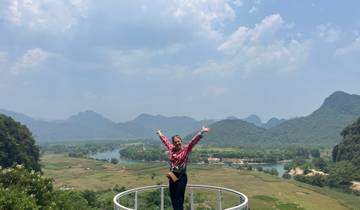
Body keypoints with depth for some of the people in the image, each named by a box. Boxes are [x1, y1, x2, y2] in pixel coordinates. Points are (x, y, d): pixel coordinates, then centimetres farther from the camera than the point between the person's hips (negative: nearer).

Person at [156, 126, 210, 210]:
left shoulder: (186, 149, -6)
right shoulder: (171, 149, 6)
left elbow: (194, 140, -17)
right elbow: (165, 140, 22)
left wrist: (202, 131, -28)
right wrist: (159, 133, 38)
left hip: (181, 176, -4)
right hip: (172, 176, 5)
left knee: (179, 199, -1)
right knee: (173, 198, 10)